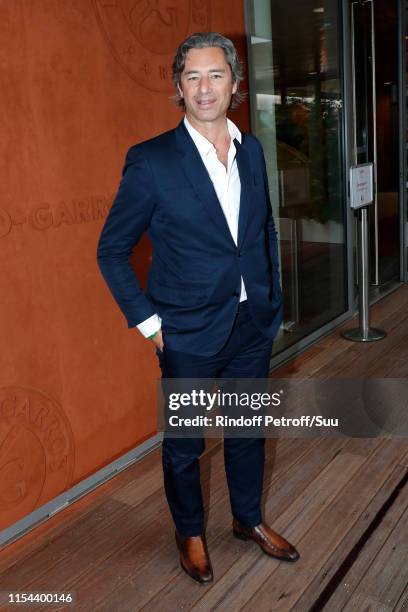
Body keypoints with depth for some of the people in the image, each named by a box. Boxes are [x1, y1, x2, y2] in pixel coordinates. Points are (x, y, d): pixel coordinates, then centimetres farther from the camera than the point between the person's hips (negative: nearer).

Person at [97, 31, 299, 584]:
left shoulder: (251, 150, 4)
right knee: (184, 442, 13)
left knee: (248, 430, 21)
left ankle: (249, 519, 45)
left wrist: (273, 300, 10)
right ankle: (190, 533, 39)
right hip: (189, 333, -5)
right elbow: (112, 249, -8)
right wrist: (147, 321, -11)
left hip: (253, 325, 5)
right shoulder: (151, 161, -13)